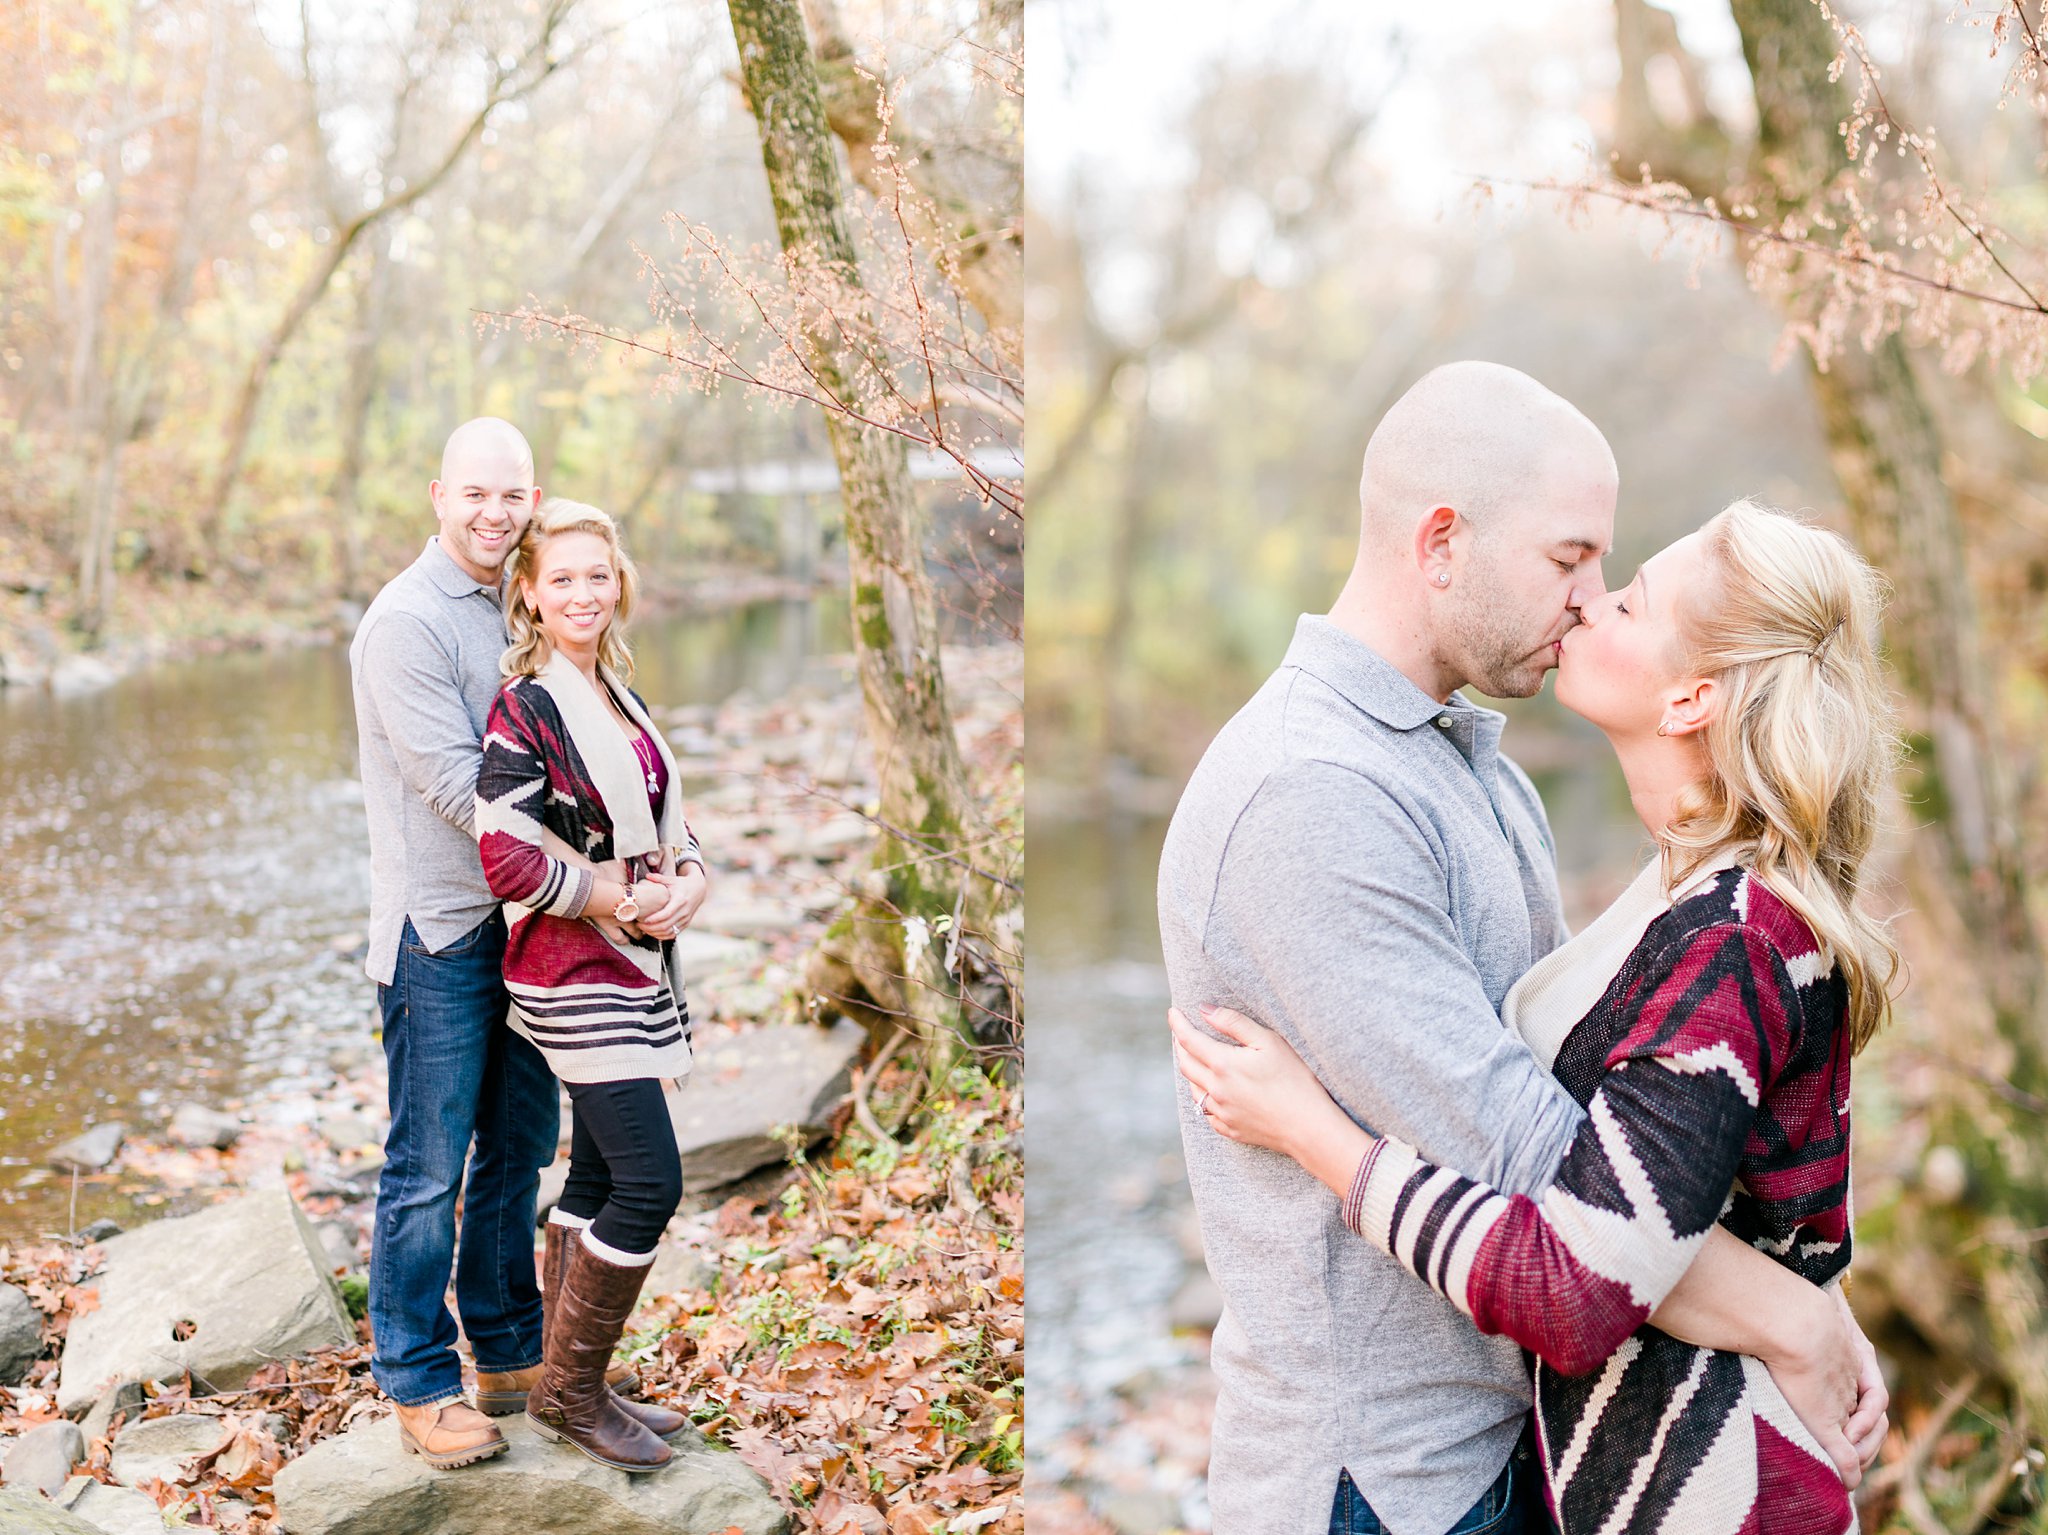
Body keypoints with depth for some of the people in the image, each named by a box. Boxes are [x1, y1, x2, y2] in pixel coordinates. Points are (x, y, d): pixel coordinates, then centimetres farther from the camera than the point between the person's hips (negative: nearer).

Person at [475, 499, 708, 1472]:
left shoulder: (618, 697, 13)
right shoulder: (525, 709, -13)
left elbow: (664, 817, 19)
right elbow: (505, 859, -20)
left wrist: (689, 879, -2)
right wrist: (627, 902, -16)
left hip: (633, 962, 9)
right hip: (574, 974, -8)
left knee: (598, 1179, 13)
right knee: (651, 1182, -10)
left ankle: (565, 1385, 24)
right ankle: (568, 1393, 6)